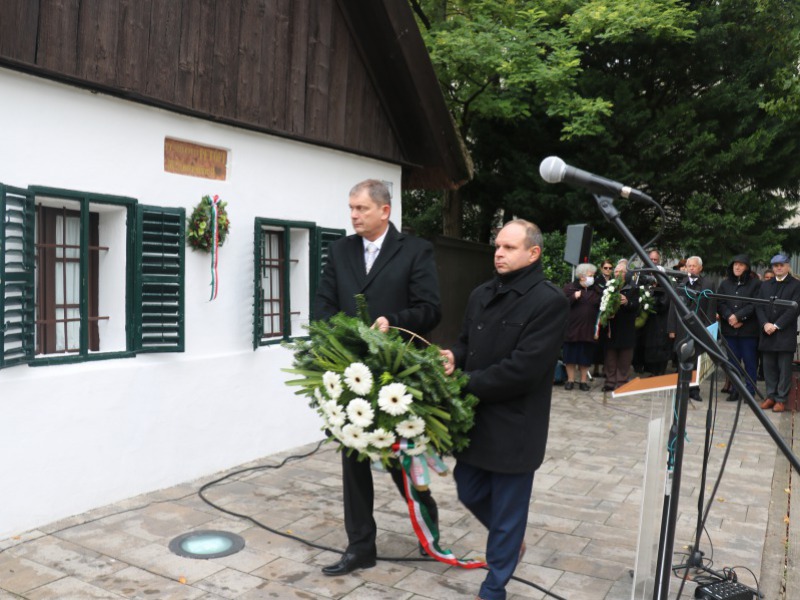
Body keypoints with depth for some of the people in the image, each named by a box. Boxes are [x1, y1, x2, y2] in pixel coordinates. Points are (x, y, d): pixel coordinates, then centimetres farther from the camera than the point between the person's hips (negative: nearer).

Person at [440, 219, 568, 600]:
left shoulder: (549, 301, -16)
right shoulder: (481, 295, 7)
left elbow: (523, 369, -22)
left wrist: (465, 383, -18)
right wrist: (453, 358, -9)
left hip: (514, 426, -7)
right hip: (475, 419, 7)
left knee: (507, 509, 9)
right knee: (470, 492, 20)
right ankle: (511, 539, 48)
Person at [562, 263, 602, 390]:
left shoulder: (596, 290, 10)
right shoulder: (570, 287, 0)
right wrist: (574, 297, -18)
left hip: (589, 329, 2)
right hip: (572, 328, -2)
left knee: (586, 356, 7)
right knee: (571, 355, 4)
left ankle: (583, 380, 16)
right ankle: (570, 379, 14)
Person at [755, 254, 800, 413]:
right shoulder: (765, 285, 15)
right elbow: (759, 307, 7)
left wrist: (776, 325, -14)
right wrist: (765, 324, -9)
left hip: (785, 333, -4)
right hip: (767, 334, 4)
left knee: (784, 368, -1)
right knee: (769, 367, 7)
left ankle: (781, 399, 4)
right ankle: (770, 396, 15)